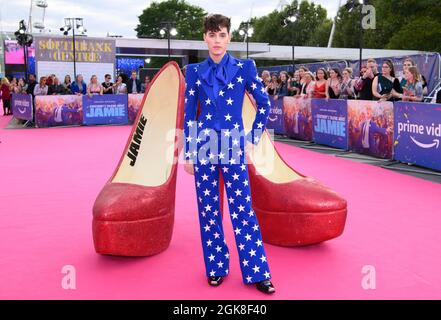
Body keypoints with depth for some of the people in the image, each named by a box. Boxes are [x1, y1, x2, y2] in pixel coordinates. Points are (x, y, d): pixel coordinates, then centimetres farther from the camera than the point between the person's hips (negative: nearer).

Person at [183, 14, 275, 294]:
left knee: (243, 209, 0)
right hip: (204, 147, 2)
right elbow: (189, 115, 5)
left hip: (234, 146, -1)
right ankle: (216, 267, 22)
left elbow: (264, 104, 7)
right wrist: (188, 153, 3)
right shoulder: (195, 72, 4)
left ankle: (257, 272, 10)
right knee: (208, 209, 7)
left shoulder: (245, 68, 0)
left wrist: (253, 139, 4)